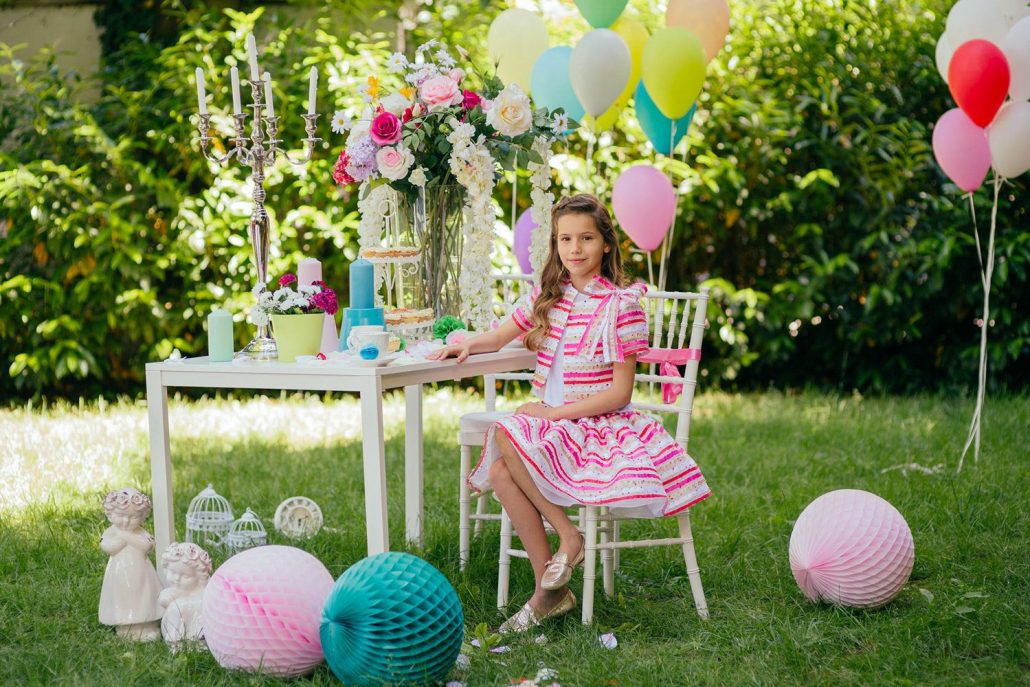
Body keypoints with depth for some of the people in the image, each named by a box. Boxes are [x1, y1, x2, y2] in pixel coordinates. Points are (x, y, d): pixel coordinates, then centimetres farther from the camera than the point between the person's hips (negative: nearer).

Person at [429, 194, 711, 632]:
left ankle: (568, 536, -12)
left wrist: (555, 412, -17)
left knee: (508, 438, -29)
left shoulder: (621, 305, -9)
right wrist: (469, 345, -3)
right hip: (552, 425, 6)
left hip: (601, 427, -6)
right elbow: (500, 337, 20)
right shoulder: (547, 296, 10)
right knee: (500, 471, -22)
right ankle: (549, 593, -14)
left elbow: (620, 392, -12)